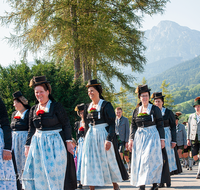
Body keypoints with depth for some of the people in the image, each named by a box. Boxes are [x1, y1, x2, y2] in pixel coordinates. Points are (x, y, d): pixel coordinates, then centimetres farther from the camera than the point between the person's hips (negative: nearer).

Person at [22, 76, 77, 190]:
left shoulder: (56, 107, -4)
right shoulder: (34, 109, 11)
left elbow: (66, 125, -5)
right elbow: (31, 130, 17)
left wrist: (68, 141, -12)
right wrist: (28, 145, 14)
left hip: (54, 144, -5)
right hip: (37, 145, 5)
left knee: (54, 173, -4)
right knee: (34, 174, 2)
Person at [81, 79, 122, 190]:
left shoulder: (106, 105, -8)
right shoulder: (89, 107, 11)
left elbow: (112, 124, -12)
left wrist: (109, 139, -20)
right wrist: (86, 138, 16)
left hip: (103, 135, -6)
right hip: (91, 137, 6)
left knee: (107, 161, 4)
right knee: (89, 162, -1)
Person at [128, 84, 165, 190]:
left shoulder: (155, 109, 2)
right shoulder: (136, 111, 11)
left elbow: (160, 125, 2)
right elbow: (133, 126, 11)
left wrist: (162, 139, -3)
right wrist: (131, 139, 2)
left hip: (152, 136, -4)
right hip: (139, 137, 4)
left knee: (149, 159, -13)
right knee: (139, 161, 2)